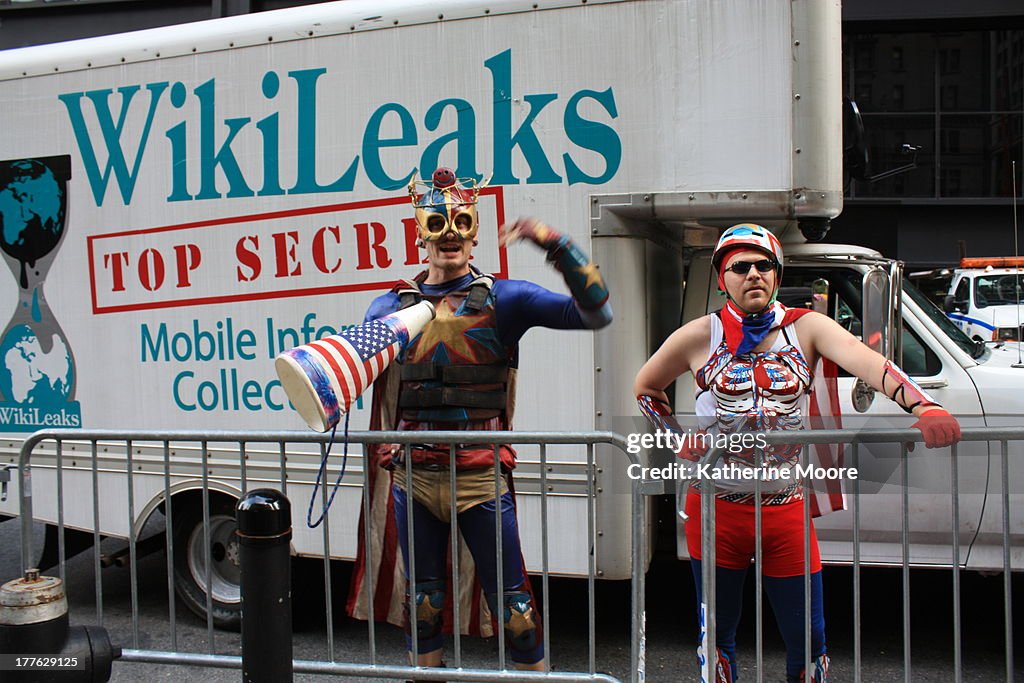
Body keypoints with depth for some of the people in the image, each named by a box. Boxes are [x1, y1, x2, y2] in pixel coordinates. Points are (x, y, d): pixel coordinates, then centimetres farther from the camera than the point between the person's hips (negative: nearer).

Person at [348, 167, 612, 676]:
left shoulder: (504, 299, -1)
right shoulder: (391, 305, 7)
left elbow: (594, 313, -9)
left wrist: (556, 244, -19)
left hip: (481, 478, -2)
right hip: (413, 479, 3)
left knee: (511, 600, 5)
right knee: (423, 600, 16)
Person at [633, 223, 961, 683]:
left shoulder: (806, 328, -2)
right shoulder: (699, 338, -1)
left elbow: (870, 364, -20)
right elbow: (645, 388, 14)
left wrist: (925, 408, -37)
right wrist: (677, 440, 0)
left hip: (787, 509, 0)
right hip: (716, 509, 0)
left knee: (808, 640, 8)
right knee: (718, 636, 13)